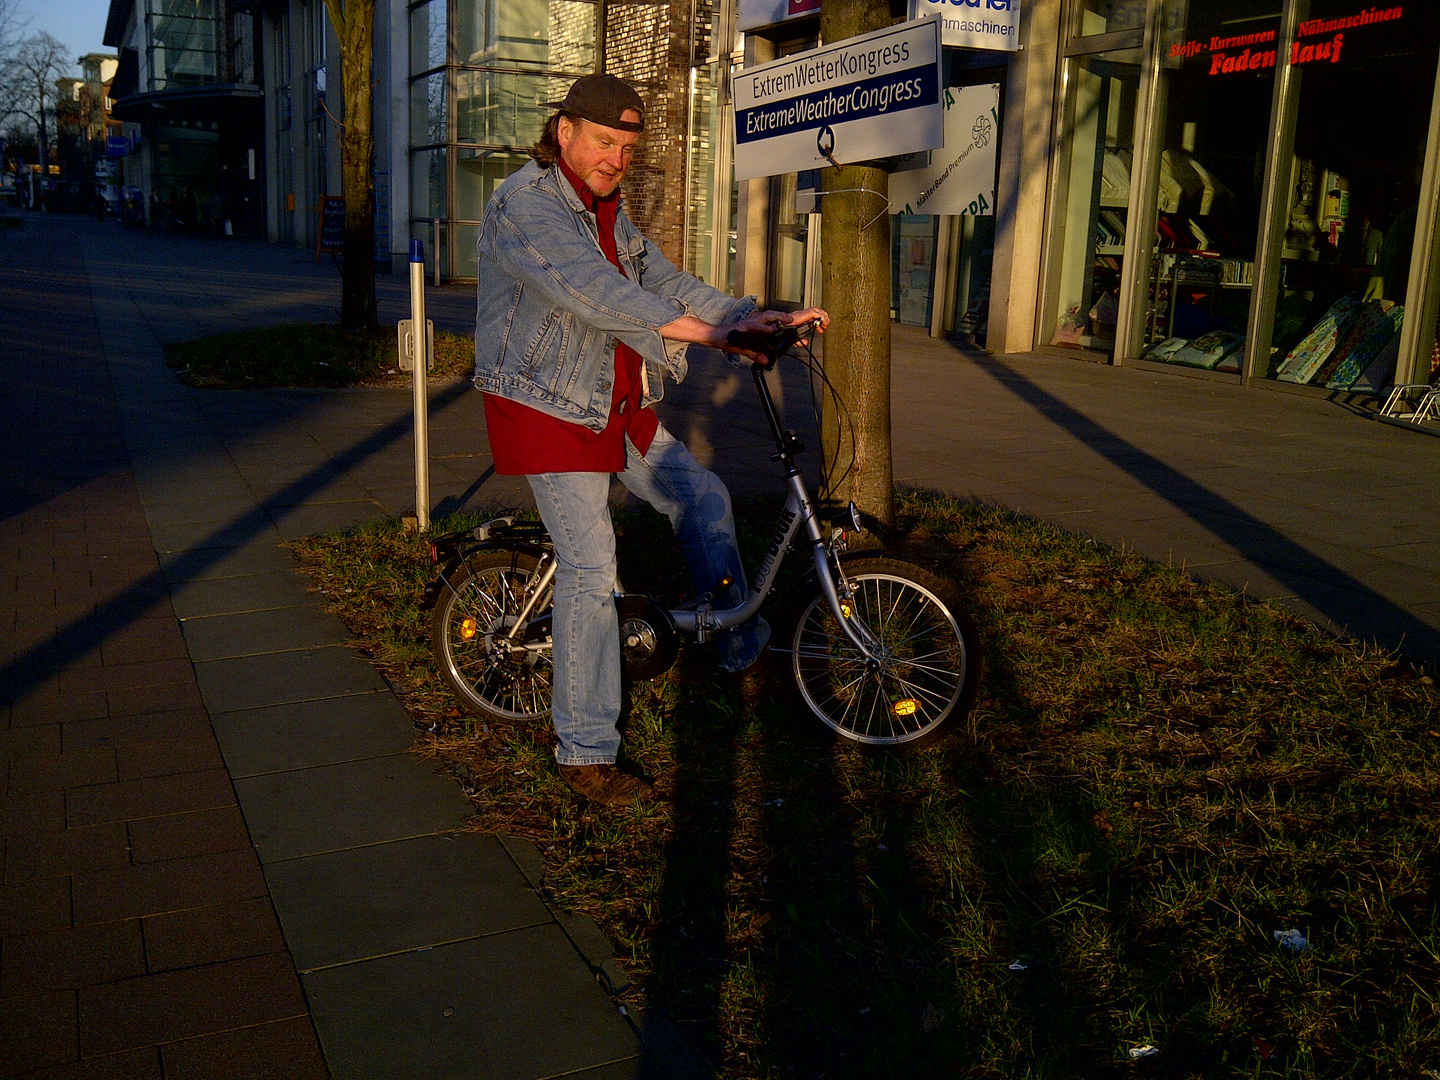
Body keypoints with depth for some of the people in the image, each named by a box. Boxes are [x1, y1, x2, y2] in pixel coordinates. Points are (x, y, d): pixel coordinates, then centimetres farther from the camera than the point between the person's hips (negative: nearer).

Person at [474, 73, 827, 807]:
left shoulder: (608, 213, 13)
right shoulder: (525, 204, -18)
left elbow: (665, 285, 10)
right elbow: (597, 296, -30)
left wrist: (759, 318, -2)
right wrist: (710, 333, -34)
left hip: (619, 405, 9)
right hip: (550, 411, -9)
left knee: (703, 499, 14)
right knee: (591, 571, -10)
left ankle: (741, 644, 32)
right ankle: (585, 754, 1)